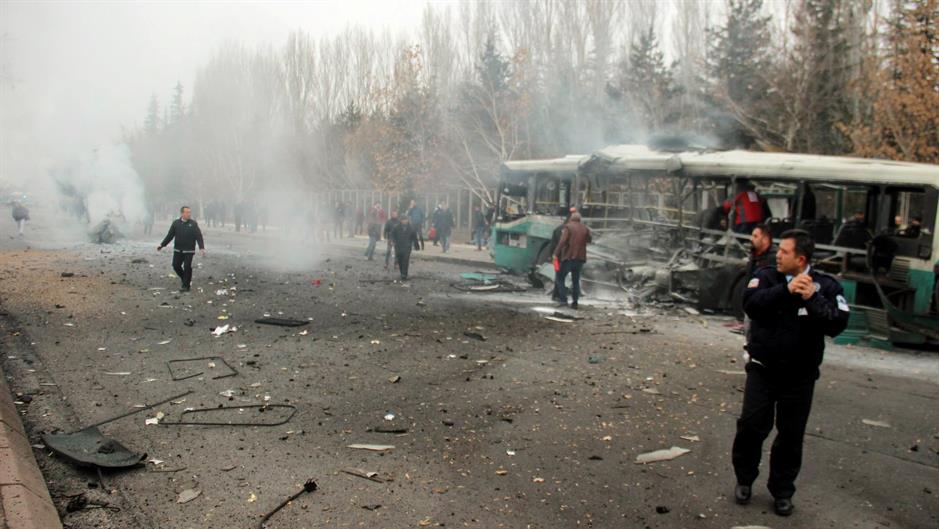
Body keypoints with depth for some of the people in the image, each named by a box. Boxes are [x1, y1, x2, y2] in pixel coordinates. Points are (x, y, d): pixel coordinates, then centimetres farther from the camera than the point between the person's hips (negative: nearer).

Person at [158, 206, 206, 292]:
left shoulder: (193, 224, -2)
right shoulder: (176, 223, 4)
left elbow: (199, 236, -6)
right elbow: (170, 235, 7)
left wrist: (202, 248, -17)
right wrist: (162, 245, 4)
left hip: (189, 250, -3)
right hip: (178, 250, 3)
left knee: (187, 267, -4)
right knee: (176, 265, 2)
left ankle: (186, 286, 6)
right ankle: (184, 279, 26)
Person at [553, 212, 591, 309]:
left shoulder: (568, 227, -7)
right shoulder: (585, 229, 9)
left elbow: (562, 241, -18)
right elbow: (588, 240, 27)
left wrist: (556, 253, -16)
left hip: (568, 257, -5)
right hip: (580, 258, 5)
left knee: (560, 279, 4)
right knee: (576, 281, 13)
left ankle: (563, 300, -7)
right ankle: (575, 302, 10)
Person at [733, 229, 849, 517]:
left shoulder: (826, 286, -6)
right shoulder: (766, 276, -5)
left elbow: (837, 324, -19)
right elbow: (751, 304, -23)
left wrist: (812, 299, -32)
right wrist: (786, 290, -34)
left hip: (800, 375, 0)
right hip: (762, 369, 0)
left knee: (791, 435, 10)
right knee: (751, 426, 1)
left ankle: (782, 491, 27)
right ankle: (744, 479, 23)